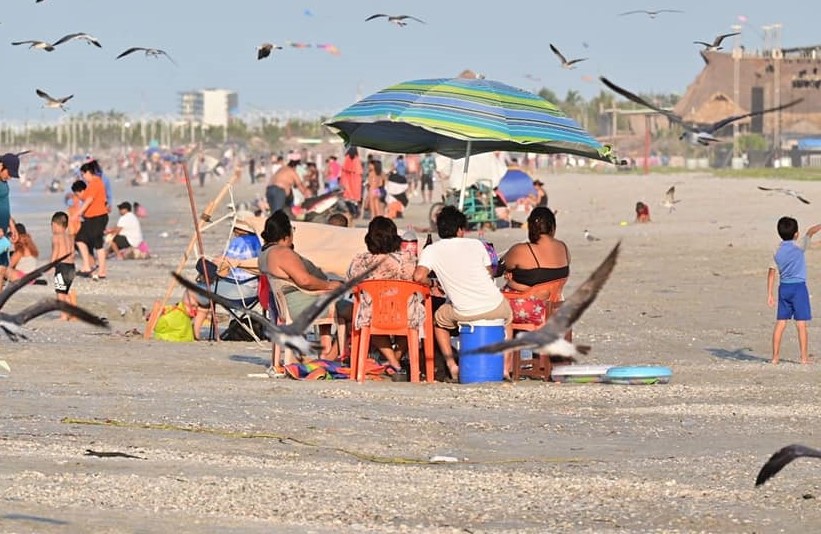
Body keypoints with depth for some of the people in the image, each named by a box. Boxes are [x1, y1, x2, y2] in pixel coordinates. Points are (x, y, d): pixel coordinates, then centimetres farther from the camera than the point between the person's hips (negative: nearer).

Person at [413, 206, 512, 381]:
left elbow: (419, 276, -16)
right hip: (494, 308, 1)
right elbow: (490, 274, 12)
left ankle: (452, 366, 20)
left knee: (439, 319, 32)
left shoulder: (431, 250, -1)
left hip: (465, 314, -1)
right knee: (507, 315, 38)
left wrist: (431, 283, 6)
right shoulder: (476, 244, 4)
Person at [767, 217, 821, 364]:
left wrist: (770, 294, 7)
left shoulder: (777, 252, 6)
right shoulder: (798, 246, -7)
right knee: (801, 324, -2)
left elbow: (771, 273, 5)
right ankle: (804, 357, -2)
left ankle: (775, 356, 7)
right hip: (798, 287, -5)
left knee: (780, 323, 7)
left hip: (783, 287, 5)